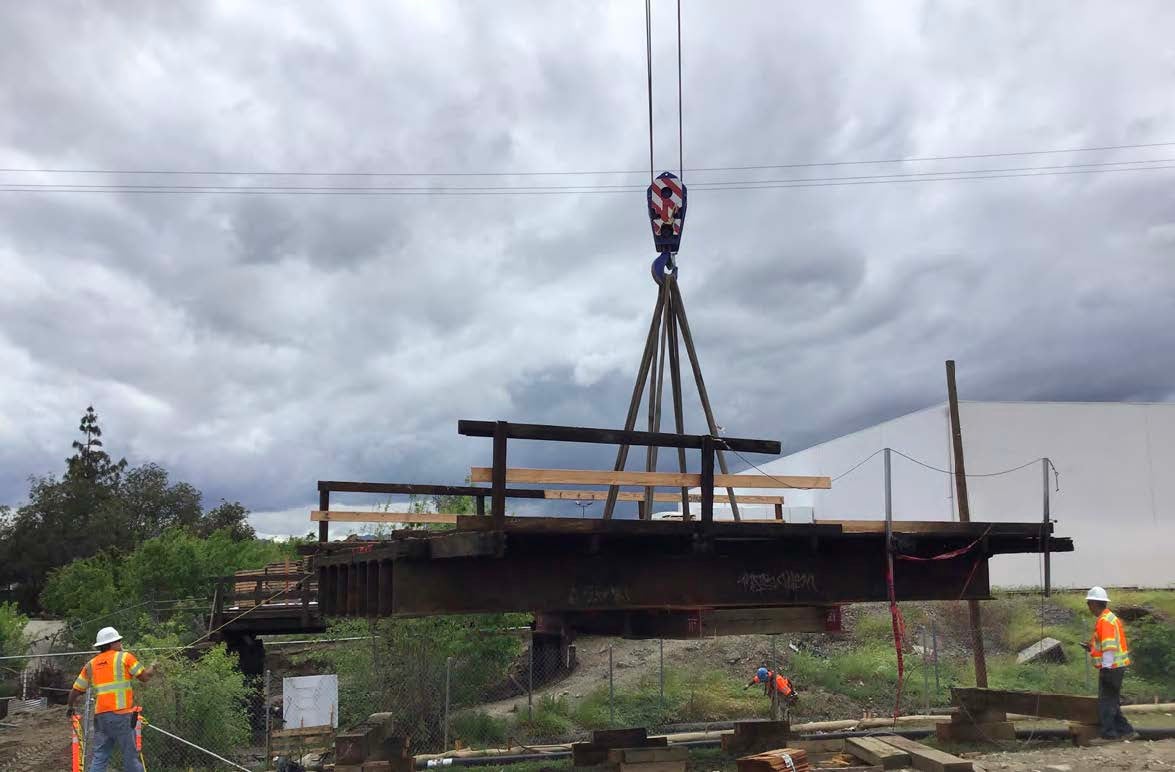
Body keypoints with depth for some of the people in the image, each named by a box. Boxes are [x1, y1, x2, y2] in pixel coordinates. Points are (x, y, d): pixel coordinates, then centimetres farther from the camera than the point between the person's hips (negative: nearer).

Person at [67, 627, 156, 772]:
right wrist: (152, 668, 22)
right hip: (121, 715, -5)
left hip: (100, 715, 5)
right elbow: (145, 677, 1)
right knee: (130, 757, 2)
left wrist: (71, 707, 34)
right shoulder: (124, 657, -2)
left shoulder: (91, 664, 13)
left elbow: (76, 690, 15)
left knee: (99, 758, 8)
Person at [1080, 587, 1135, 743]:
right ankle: (1124, 730, 21)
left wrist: (1106, 666, -23)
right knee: (1113, 702, 17)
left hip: (1110, 667, -10)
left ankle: (1108, 733, -1)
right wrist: (1092, 648, 19)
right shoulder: (1111, 617, 15)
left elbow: (1110, 646, -23)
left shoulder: (1104, 621, -17)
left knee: (1106, 702, -4)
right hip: (1117, 666, 10)